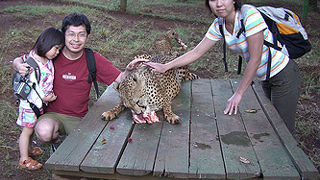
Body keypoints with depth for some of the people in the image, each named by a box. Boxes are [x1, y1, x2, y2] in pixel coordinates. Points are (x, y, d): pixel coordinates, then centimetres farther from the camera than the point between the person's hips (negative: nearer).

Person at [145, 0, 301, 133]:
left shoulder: (250, 14, -27)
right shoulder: (218, 26, -5)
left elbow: (255, 59, -26)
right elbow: (197, 52, 1)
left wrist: (238, 94, -22)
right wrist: (165, 67, -4)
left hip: (285, 75, -7)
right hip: (266, 79, 7)